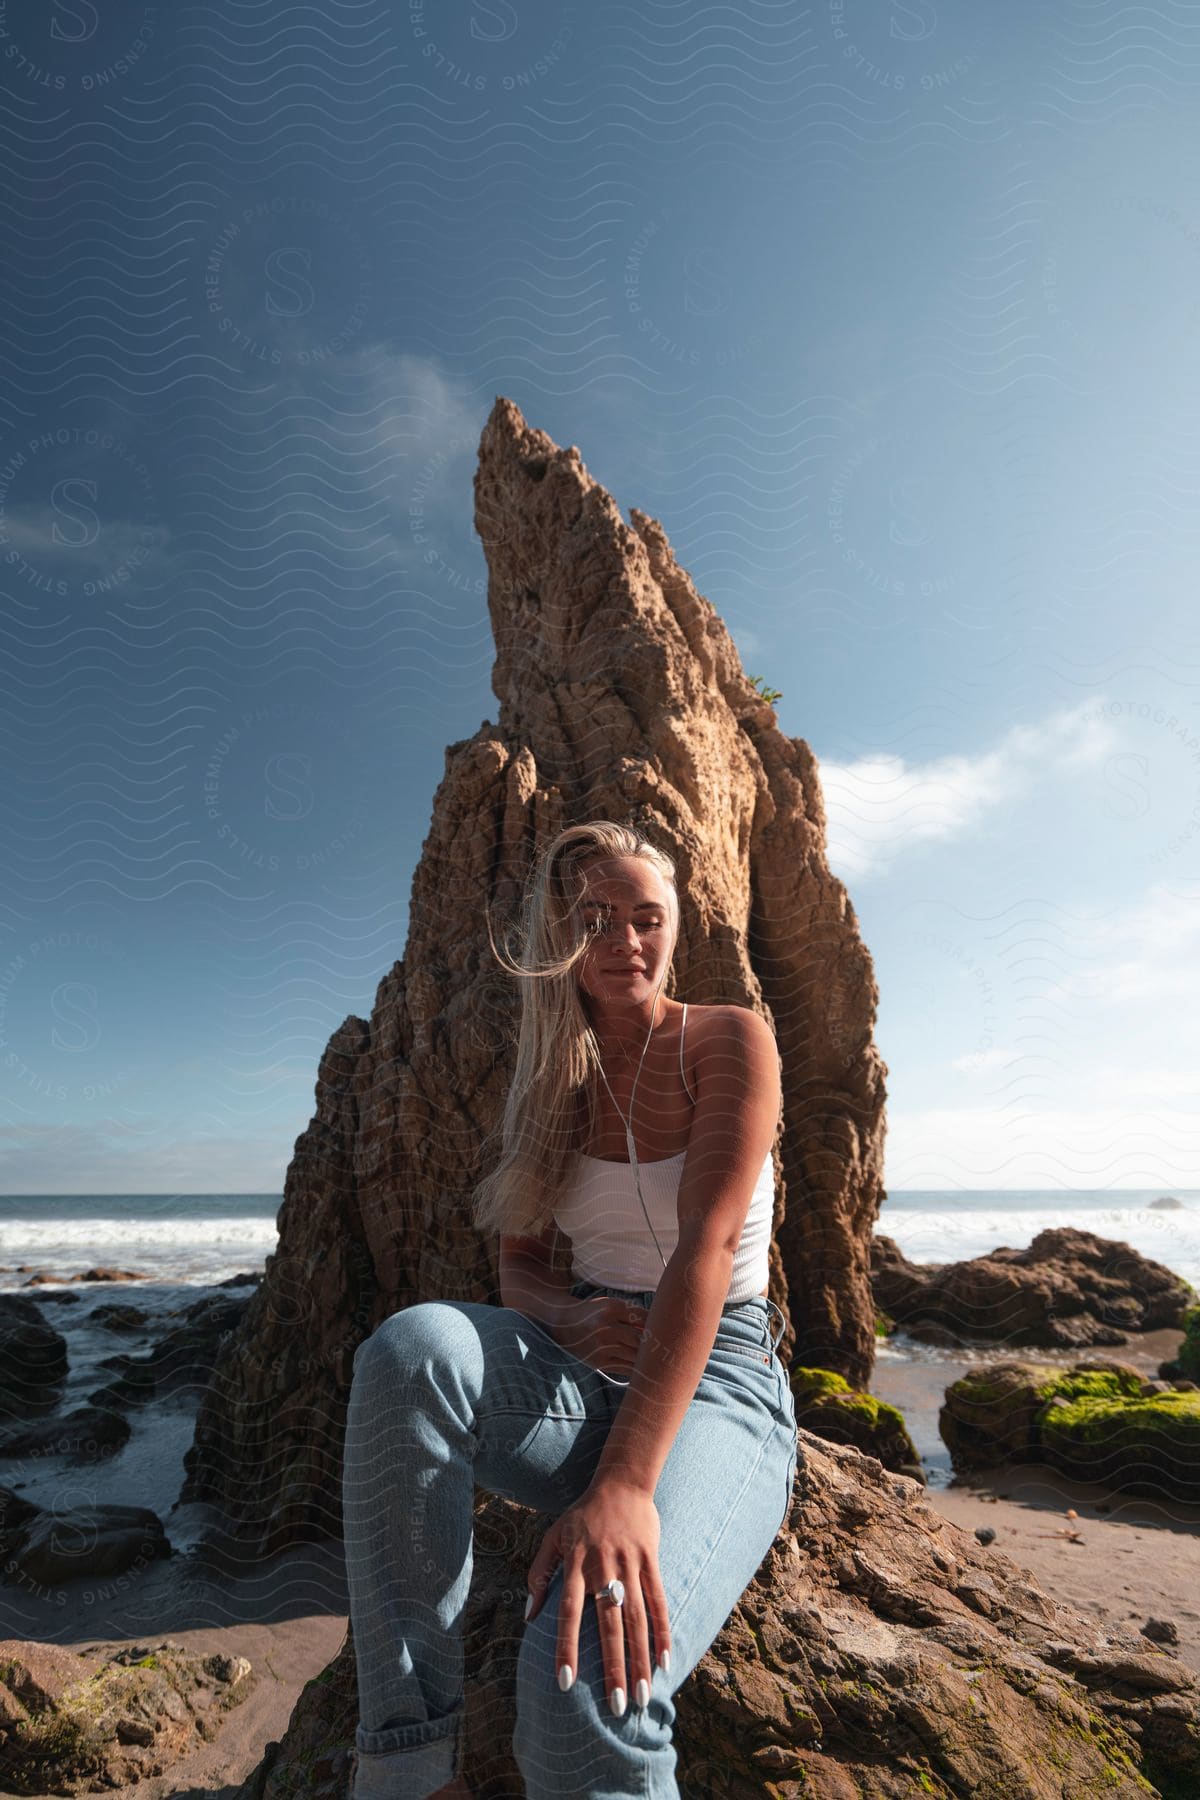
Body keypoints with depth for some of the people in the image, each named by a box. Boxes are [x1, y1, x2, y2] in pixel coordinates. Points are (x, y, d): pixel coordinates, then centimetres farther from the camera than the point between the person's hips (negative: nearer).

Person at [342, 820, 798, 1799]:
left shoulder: (730, 1039, -9)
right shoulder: (555, 1079, 6)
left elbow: (706, 1246, -22)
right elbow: (519, 1267, 8)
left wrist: (625, 1482, -32)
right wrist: (575, 1316, -17)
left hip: (715, 1380, -4)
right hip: (584, 1378, 4)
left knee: (591, 1679, -34)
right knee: (411, 1343, -30)